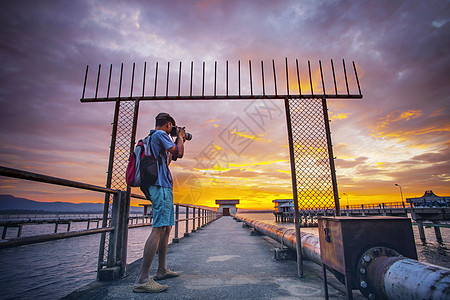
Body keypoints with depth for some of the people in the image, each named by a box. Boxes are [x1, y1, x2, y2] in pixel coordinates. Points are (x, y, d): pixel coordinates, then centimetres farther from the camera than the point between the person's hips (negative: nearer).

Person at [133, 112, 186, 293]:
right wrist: (180, 137, 6)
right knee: (159, 229, -14)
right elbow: (179, 154, -12)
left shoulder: (153, 138, 25)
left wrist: (179, 141, 32)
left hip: (161, 187, 11)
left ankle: (162, 270, 21)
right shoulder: (160, 134, -5)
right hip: (161, 186, -11)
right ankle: (142, 280, -13)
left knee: (166, 228, 13)